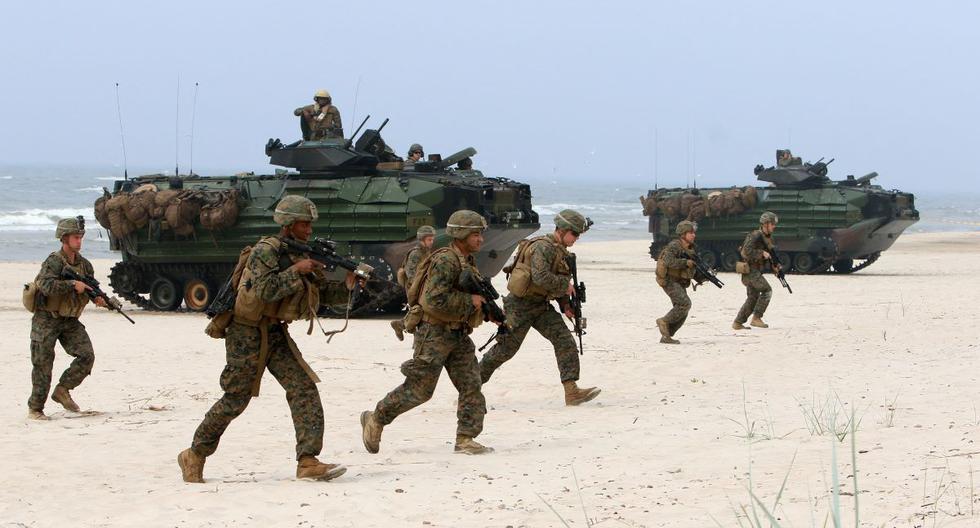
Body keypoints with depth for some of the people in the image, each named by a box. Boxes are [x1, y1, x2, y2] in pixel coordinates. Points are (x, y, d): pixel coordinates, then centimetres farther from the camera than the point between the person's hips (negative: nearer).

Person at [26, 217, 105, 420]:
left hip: (70, 320, 6)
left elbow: (91, 286, 17)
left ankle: (62, 390, 10)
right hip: (46, 320, -6)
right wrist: (73, 284, -28)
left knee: (87, 356, -8)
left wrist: (98, 298, -5)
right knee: (43, 364, -3)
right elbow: (47, 286, -31)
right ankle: (35, 408, 8)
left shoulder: (84, 264, 5)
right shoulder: (53, 262, -16)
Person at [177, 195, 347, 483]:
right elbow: (265, 290, -28)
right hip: (247, 334, -7)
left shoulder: (302, 254, 8)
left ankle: (307, 462, -13)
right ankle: (194, 456, 15)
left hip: (275, 333, 7)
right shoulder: (266, 251, -15)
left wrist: (347, 283, -8)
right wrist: (296, 270, -24)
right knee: (235, 400, -2)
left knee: (304, 388, -9)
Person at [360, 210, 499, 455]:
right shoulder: (445, 261, -18)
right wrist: (470, 302, -21)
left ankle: (465, 439, 2)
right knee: (419, 389, -2)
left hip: (458, 334, 9)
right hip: (435, 333, -9)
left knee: (471, 385, -1)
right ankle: (375, 419, 14)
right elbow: (436, 301, -28)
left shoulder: (468, 261, 12)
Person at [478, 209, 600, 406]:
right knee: (506, 348, 1)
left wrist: (565, 305, 6)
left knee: (565, 341, -7)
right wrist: (566, 285, -19)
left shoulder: (561, 251, 11)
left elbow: (558, 280, 20)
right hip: (520, 305, -8)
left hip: (541, 305, 8)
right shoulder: (543, 247, -19)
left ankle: (571, 390, -11)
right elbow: (541, 277, -32)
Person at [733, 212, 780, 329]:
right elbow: (746, 251, -26)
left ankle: (738, 323, 11)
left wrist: (774, 266, 6)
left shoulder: (768, 238, 14)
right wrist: (762, 253, -25)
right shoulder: (756, 236, -15)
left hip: (756, 271, 9)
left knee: (753, 298, 8)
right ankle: (756, 318, -13)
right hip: (750, 270, -9)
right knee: (766, 290, -15)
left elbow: (769, 255, 23)